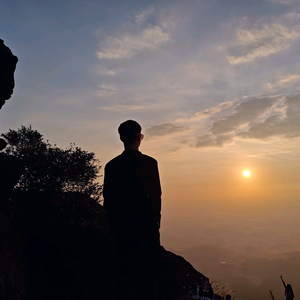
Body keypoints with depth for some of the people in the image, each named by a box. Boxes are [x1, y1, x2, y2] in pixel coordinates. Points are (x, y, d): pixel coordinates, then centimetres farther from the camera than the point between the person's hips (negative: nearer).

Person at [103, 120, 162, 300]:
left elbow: (108, 199, 1)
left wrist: (115, 223, 11)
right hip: (146, 223, -2)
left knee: (126, 269, 11)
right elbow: (156, 196, -7)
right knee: (149, 267, 8)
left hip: (121, 225, 3)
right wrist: (156, 220, 6)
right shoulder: (149, 162, -8)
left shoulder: (111, 166, -1)